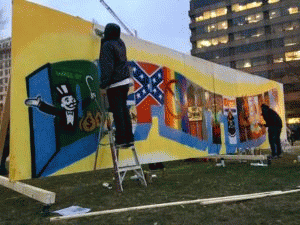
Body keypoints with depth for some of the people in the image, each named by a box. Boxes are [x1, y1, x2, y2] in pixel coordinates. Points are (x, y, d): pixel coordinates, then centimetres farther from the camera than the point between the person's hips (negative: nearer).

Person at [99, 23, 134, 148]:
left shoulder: (108, 45, -12)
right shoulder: (120, 43, 13)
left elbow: (107, 66, -19)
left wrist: (103, 84, -18)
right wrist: (101, 36, 49)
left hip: (115, 84, -8)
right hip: (125, 81, 8)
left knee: (117, 111, -3)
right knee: (124, 109, 13)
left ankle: (121, 140, 1)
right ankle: (129, 138, 18)